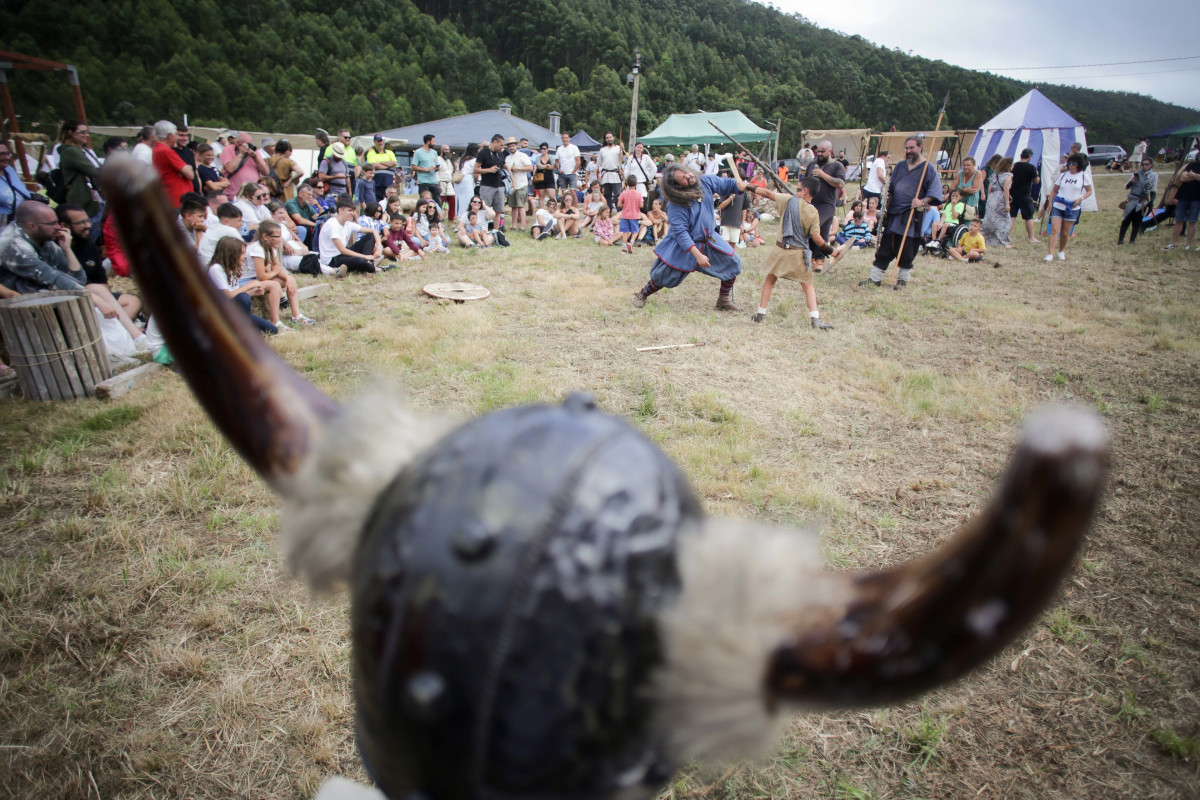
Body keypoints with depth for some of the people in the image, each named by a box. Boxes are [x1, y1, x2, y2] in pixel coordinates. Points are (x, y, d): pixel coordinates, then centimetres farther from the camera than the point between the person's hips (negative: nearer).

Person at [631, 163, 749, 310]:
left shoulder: (706, 182, -10)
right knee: (664, 276, -1)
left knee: (733, 263, 2)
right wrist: (698, 255, -35)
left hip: (710, 239, 6)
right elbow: (681, 233, -30)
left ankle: (724, 301, 18)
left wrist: (739, 184, -16)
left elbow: (726, 184, 7)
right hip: (684, 243, -6)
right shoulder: (675, 205, -27)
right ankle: (641, 294, 27)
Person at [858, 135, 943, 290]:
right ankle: (875, 278, 9)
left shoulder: (928, 169, -1)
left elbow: (934, 193, -9)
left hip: (911, 217, -5)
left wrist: (923, 202, -25)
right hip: (894, 214, 5)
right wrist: (886, 209, 15)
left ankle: (903, 279, 13)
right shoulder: (900, 166, 16)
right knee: (885, 247, 5)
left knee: (906, 250, -1)